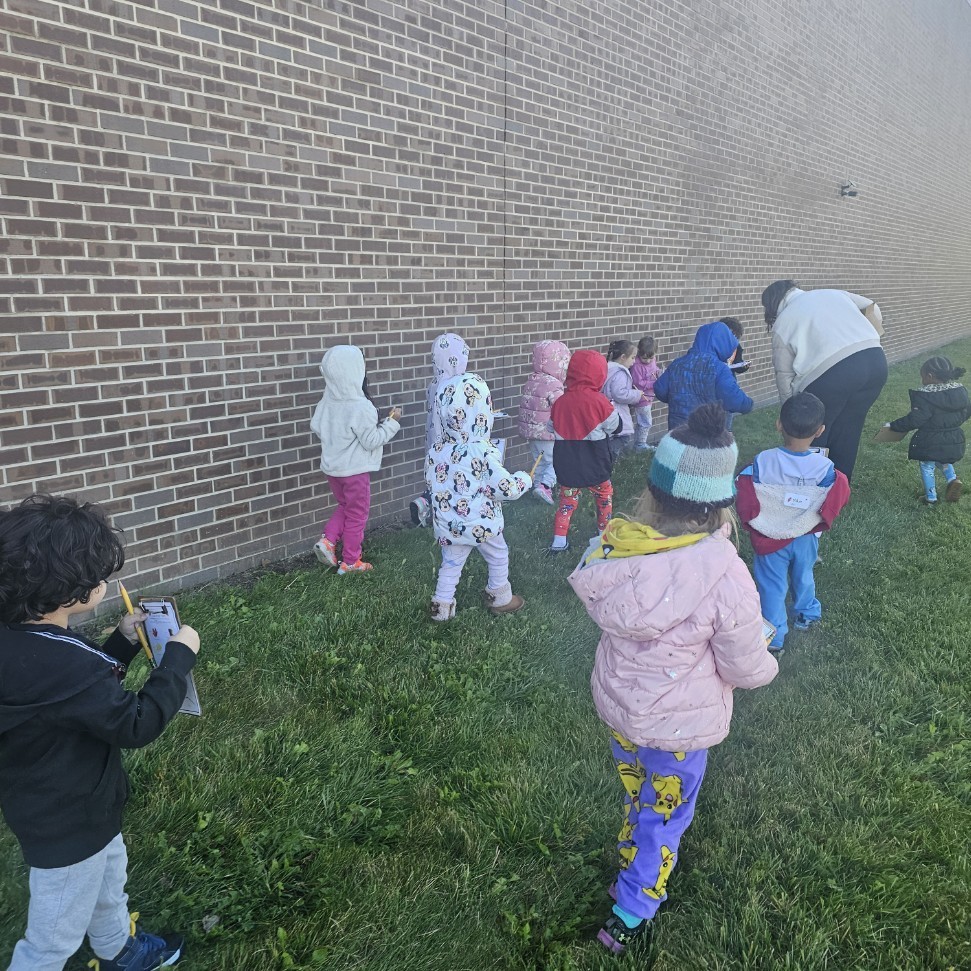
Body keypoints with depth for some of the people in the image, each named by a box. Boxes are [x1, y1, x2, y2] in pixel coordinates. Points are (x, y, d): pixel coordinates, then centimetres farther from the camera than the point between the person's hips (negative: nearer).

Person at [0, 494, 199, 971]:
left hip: (50, 807, 10)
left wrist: (125, 640, -1)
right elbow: (136, 724, -29)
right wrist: (179, 657, -20)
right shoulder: (56, 662, -38)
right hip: (68, 827, -10)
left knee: (108, 877, 32)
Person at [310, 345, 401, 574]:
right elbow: (372, 441, -18)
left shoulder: (328, 400, -3)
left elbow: (316, 427, 9)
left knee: (344, 506, 27)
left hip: (331, 467, 7)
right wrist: (391, 422, -9)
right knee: (357, 514, 9)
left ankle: (327, 540, 11)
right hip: (354, 470, -7)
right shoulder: (361, 406, -24)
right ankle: (350, 562, 19)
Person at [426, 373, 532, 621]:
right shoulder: (483, 454, -25)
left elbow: (430, 483, 6)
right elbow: (507, 488, -21)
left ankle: (442, 605, 24)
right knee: (498, 558, 20)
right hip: (482, 524, -4)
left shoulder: (436, 451, -7)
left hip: (448, 525, 4)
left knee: (451, 564, 19)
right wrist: (524, 479, -1)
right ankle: (500, 598, 37)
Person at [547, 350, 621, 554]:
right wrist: (612, 408, 12)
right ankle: (604, 533, 34)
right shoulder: (598, 401, -16)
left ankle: (559, 541, 8)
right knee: (605, 495, 21)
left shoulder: (560, 402, -4)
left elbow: (553, 428, 8)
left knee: (567, 499, 13)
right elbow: (614, 426, -5)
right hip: (594, 466, -3)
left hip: (566, 466, 3)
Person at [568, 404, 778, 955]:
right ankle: (629, 918, 39)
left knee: (639, 795, 32)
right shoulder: (723, 574, -33)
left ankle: (634, 857, 58)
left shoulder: (616, 544, -19)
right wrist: (768, 661, 6)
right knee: (665, 816, 23)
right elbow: (744, 669, -18)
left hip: (616, 702, 4)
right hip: (676, 724, -4)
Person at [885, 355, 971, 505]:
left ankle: (931, 497, 19)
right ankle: (952, 479, 10)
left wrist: (893, 426, -14)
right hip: (954, 441, 7)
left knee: (927, 467, 13)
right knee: (943, 461, 32)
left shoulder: (925, 396, -23)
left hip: (930, 443, -6)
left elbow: (914, 420, -23)